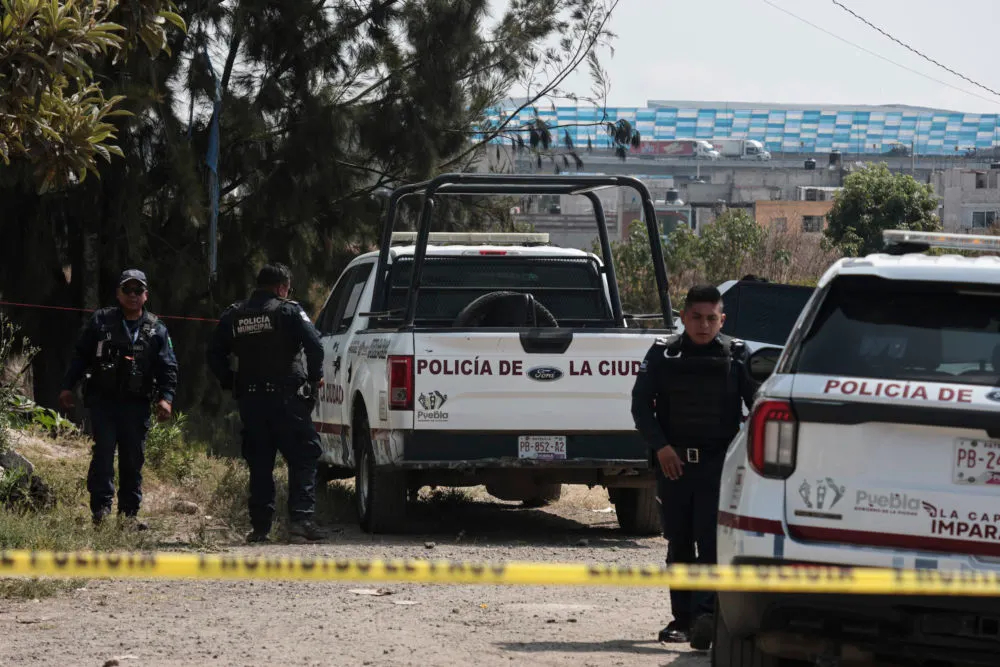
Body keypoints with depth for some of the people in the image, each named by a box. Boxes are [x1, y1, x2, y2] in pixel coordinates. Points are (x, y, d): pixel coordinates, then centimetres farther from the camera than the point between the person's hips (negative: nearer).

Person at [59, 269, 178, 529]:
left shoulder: (156, 330, 6)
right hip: (103, 400, -1)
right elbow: (80, 356, 8)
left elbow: (168, 367, 3)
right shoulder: (101, 321, 5)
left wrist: (166, 397, -11)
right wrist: (67, 387, 4)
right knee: (104, 452, -11)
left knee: (134, 458, 3)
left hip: (136, 404, 1)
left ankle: (129, 513, 12)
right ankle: (101, 509, -10)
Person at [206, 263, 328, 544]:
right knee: (302, 458, -1)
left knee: (259, 464, 10)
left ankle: (260, 526, 7)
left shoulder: (234, 315, 11)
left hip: (250, 401, 5)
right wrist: (315, 376, 1)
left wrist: (230, 383, 17)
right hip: (286, 397, -5)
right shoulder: (288, 311, -4)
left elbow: (215, 355, 12)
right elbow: (314, 344, -14)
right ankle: (300, 518, -13)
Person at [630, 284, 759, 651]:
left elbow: (758, 403, 3)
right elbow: (641, 404, 3)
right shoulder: (663, 353, 4)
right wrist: (661, 447, -9)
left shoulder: (736, 355, 2)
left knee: (711, 541, -14)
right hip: (672, 462, 2)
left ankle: (705, 615, -21)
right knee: (679, 545, 9)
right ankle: (682, 619, 18)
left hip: (717, 463, -2)